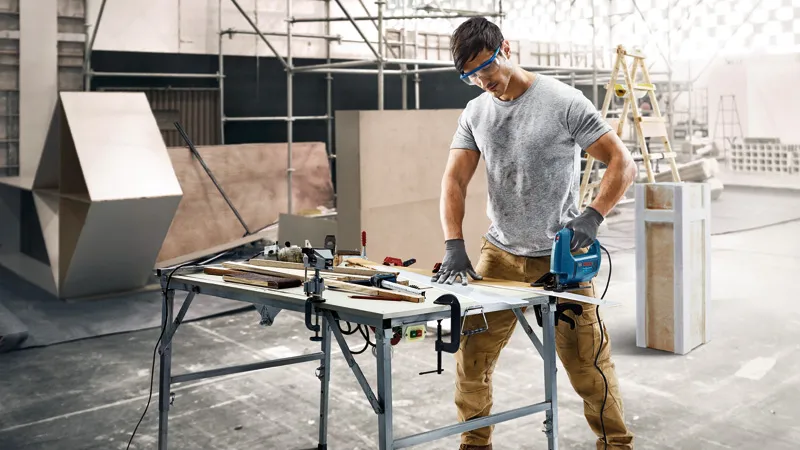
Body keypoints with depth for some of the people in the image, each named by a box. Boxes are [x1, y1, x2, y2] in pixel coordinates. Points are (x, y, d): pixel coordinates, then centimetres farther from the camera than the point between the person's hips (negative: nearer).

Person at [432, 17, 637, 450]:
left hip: (559, 258, -4)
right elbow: (454, 180, 1)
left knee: (588, 365, -1)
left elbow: (622, 163, -10)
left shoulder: (563, 101, -9)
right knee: (470, 358, 6)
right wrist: (454, 246, -13)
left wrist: (592, 215, -24)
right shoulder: (475, 112, 5)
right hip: (499, 255, 4)